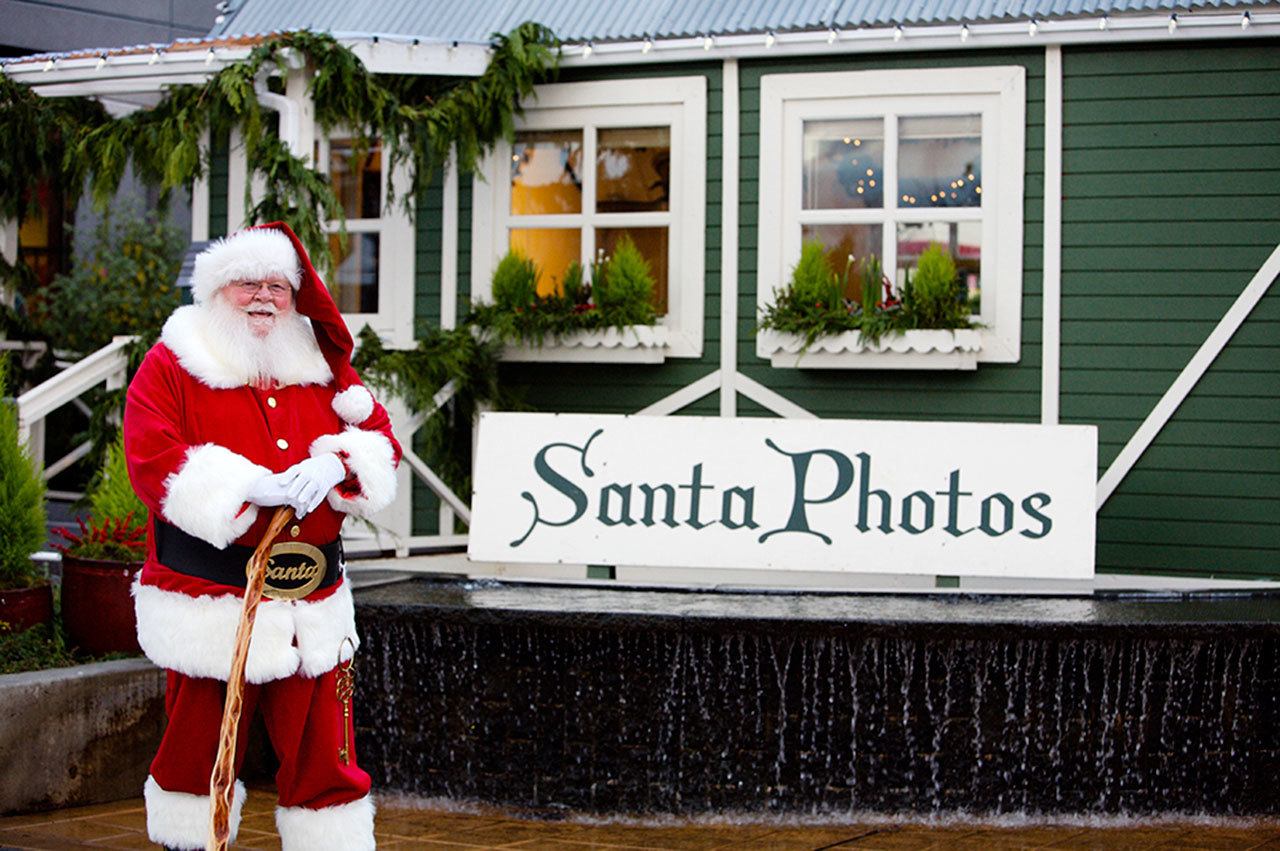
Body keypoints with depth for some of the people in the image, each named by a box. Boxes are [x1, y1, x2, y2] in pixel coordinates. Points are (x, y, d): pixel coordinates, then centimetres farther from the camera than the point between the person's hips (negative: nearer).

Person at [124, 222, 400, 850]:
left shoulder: (323, 367, 14)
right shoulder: (171, 367, 1)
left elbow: (377, 435, 11)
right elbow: (151, 460, -11)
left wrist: (335, 464, -12)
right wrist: (251, 487, -19)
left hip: (310, 606, 3)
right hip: (205, 602, -3)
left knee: (322, 751, 4)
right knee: (197, 748, 6)